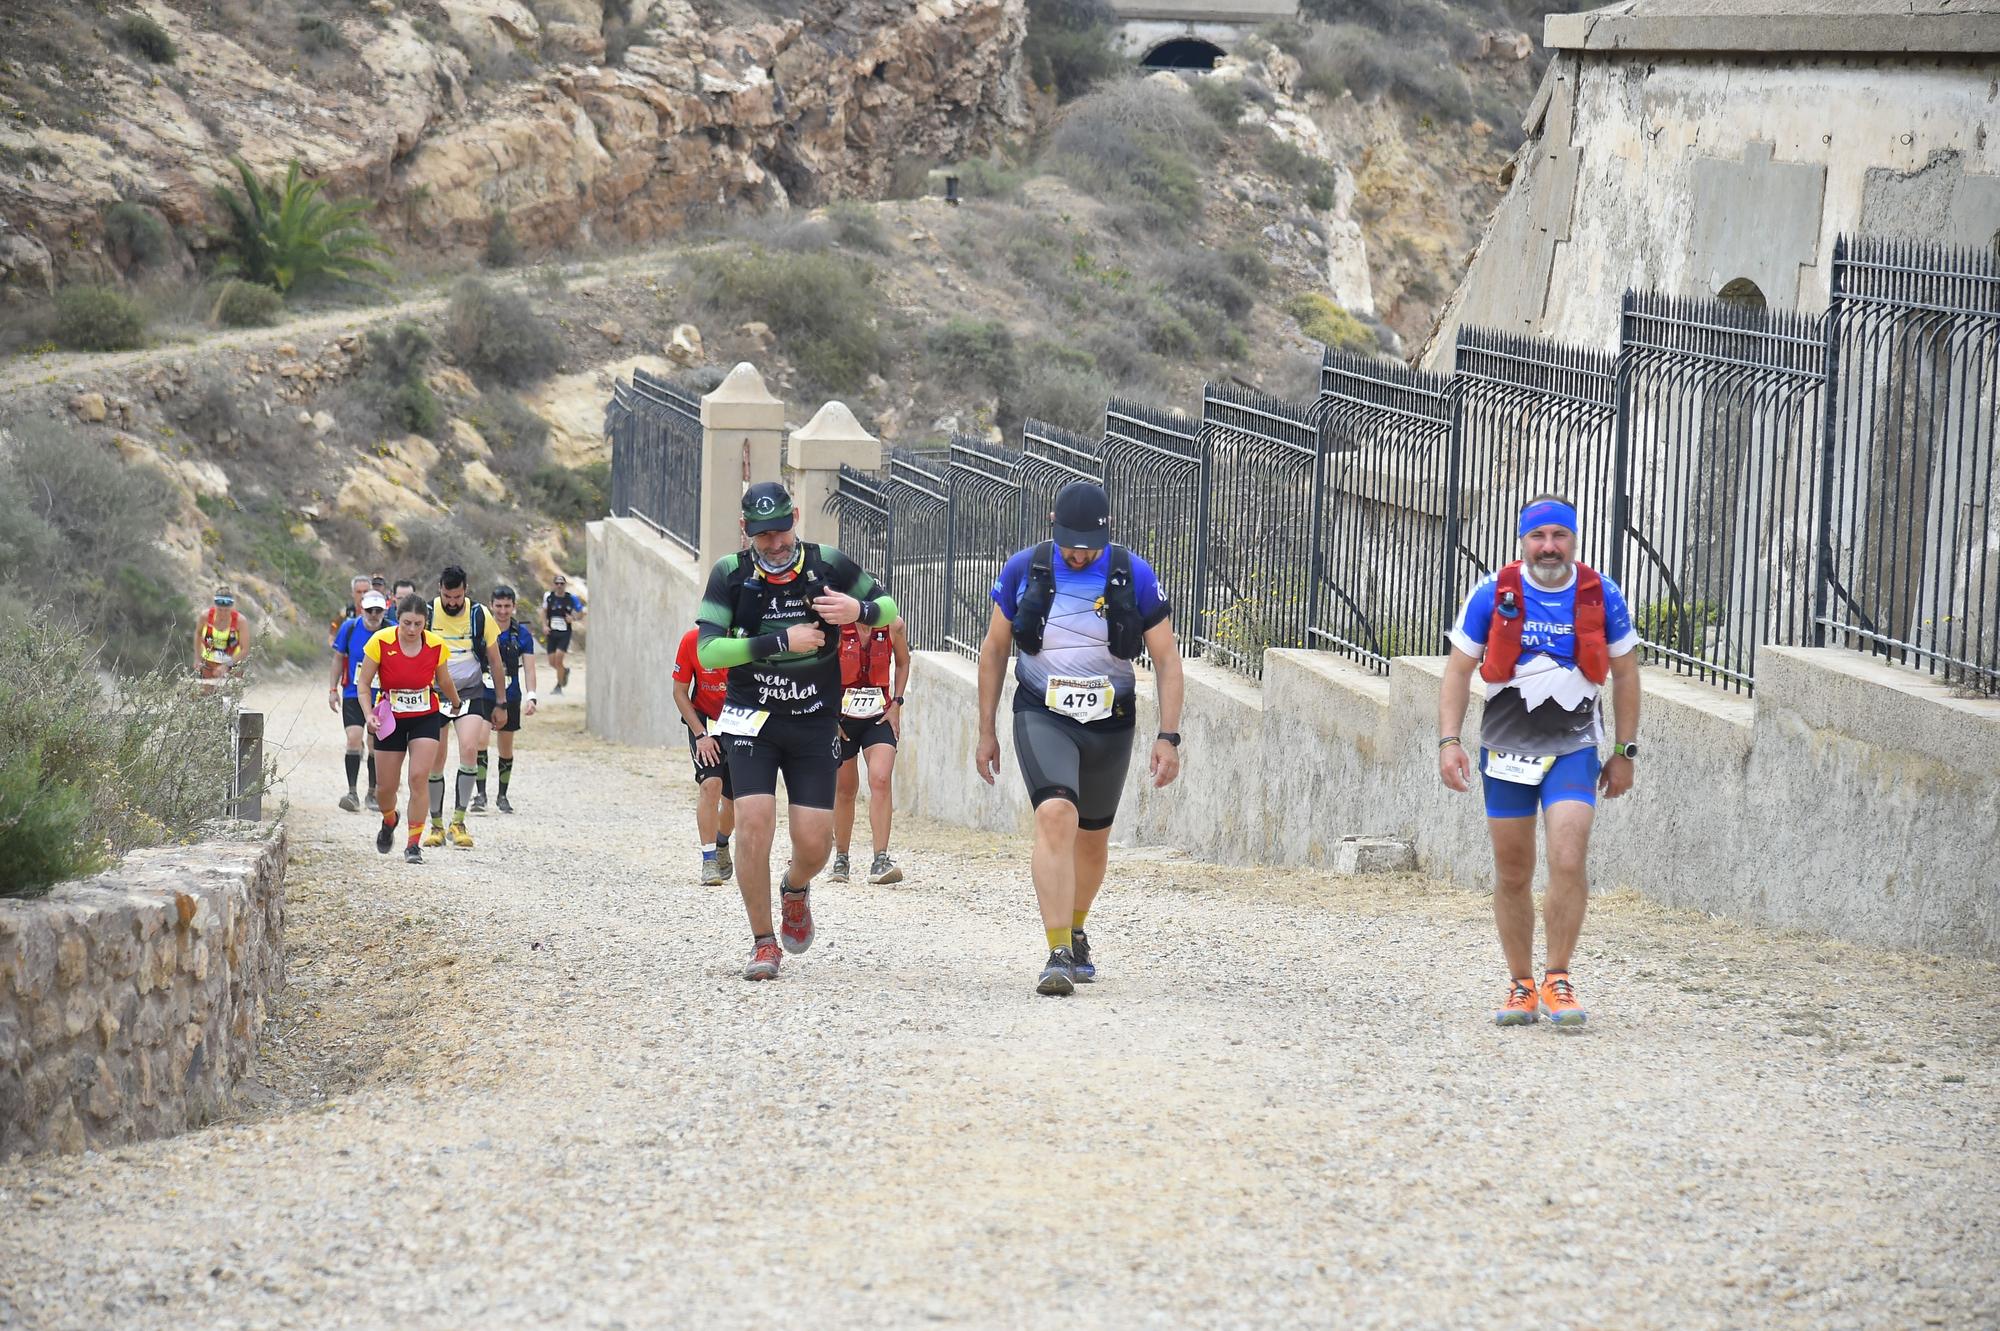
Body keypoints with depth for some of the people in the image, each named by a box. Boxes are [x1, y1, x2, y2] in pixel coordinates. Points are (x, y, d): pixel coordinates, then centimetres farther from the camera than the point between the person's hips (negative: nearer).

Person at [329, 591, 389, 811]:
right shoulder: (349, 628, -6)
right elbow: (339, 658, 7)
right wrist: (333, 689, 6)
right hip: (353, 694, 0)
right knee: (354, 738, -14)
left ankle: (373, 793, 19)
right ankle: (352, 793, -13)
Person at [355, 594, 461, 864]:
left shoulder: (436, 646, -11)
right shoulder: (381, 642, -16)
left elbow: (444, 682, 9)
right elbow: (363, 682, -7)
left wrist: (458, 706, 24)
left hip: (426, 718, 0)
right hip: (390, 720, 0)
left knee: (419, 778, -15)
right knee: (386, 786, 4)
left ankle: (413, 844, -5)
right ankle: (389, 821, 40)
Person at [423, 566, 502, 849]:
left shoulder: (480, 615, -2)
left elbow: (495, 660, 9)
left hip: (471, 692, -1)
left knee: (469, 749, -20)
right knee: (436, 761, -2)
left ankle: (458, 821, -15)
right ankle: (436, 825, 12)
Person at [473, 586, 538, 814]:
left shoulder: (522, 634, 0)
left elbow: (529, 668, -2)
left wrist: (531, 696, -15)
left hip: (510, 699, 2)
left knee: (506, 749, 9)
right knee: (480, 741, -18)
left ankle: (502, 796, 24)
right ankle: (480, 794, -16)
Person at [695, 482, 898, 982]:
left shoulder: (828, 565, -5)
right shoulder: (732, 574, -7)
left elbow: (890, 609, 5)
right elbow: (708, 650, -14)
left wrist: (859, 611, -19)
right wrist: (781, 642, -22)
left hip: (815, 724, 1)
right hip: (752, 720, -1)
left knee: (814, 843, -4)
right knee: (753, 824, -16)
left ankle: (795, 889, 33)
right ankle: (763, 943, -2)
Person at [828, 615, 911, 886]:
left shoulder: (893, 626, -5)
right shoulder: (835, 627, -10)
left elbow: (903, 662, 13)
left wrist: (896, 704, 5)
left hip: (879, 717, 0)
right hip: (840, 718, 0)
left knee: (881, 780, -18)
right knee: (845, 788, 8)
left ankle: (880, 860, -20)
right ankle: (840, 859, 27)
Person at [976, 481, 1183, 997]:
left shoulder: (1135, 576, -5)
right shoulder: (1024, 570, -3)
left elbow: (1166, 658, -1)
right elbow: (994, 649, 8)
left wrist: (1168, 737, -9)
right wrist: (986, 732, 8)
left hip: (1110, 722, 2)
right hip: (1043, 716, -2)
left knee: (1093, 839, 14)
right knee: (1056, 816, -24)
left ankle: (1074, 931, 41)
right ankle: (1058, 955, -28)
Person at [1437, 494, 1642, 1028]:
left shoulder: (1601, 595, -3)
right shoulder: (1493, 593, -4)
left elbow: (1625, 673, 8)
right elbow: (1459, 670, 3)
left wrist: (1625, 752, 7)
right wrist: (1449, 740, -7)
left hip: (1573, 749, -1)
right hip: (1506, 747, 1)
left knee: (1568, 863, -17)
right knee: (1512, 875, 6)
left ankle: (1558, 982, -6)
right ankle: (1521, 987, 17)